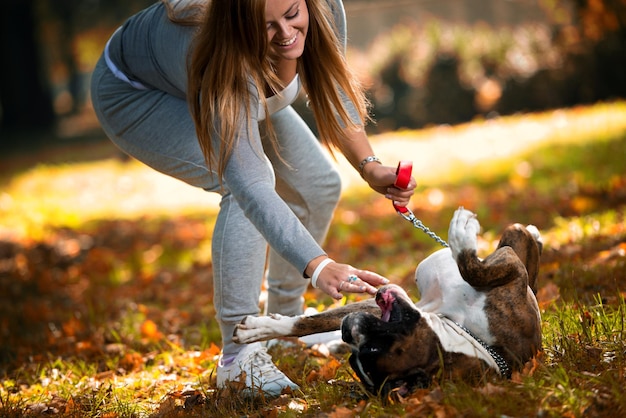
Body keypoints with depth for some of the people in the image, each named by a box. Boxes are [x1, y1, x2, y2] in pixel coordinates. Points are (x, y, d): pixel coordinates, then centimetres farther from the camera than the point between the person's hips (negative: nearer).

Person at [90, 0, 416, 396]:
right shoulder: (226, 63, -45)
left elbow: (334, 91, -8)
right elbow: (248, 185, -51)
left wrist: (369, 165, -23)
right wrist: (319, 266, -62)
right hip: (135, 95, -7)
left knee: (319, 185, 0)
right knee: (254, 175, -30)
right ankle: (239, 354, -22)